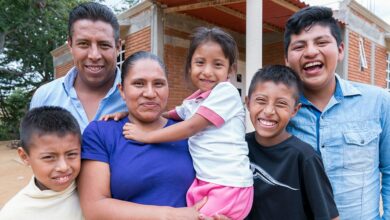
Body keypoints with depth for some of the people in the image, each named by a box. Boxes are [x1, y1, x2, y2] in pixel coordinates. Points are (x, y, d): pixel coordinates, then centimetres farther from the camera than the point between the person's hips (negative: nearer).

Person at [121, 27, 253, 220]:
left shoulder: (226, 91, -12)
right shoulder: (193, 102, 11)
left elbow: (192, 126, -15)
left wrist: (147, 136, -9)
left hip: (229, 186, -6)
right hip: (203, 182, 7)